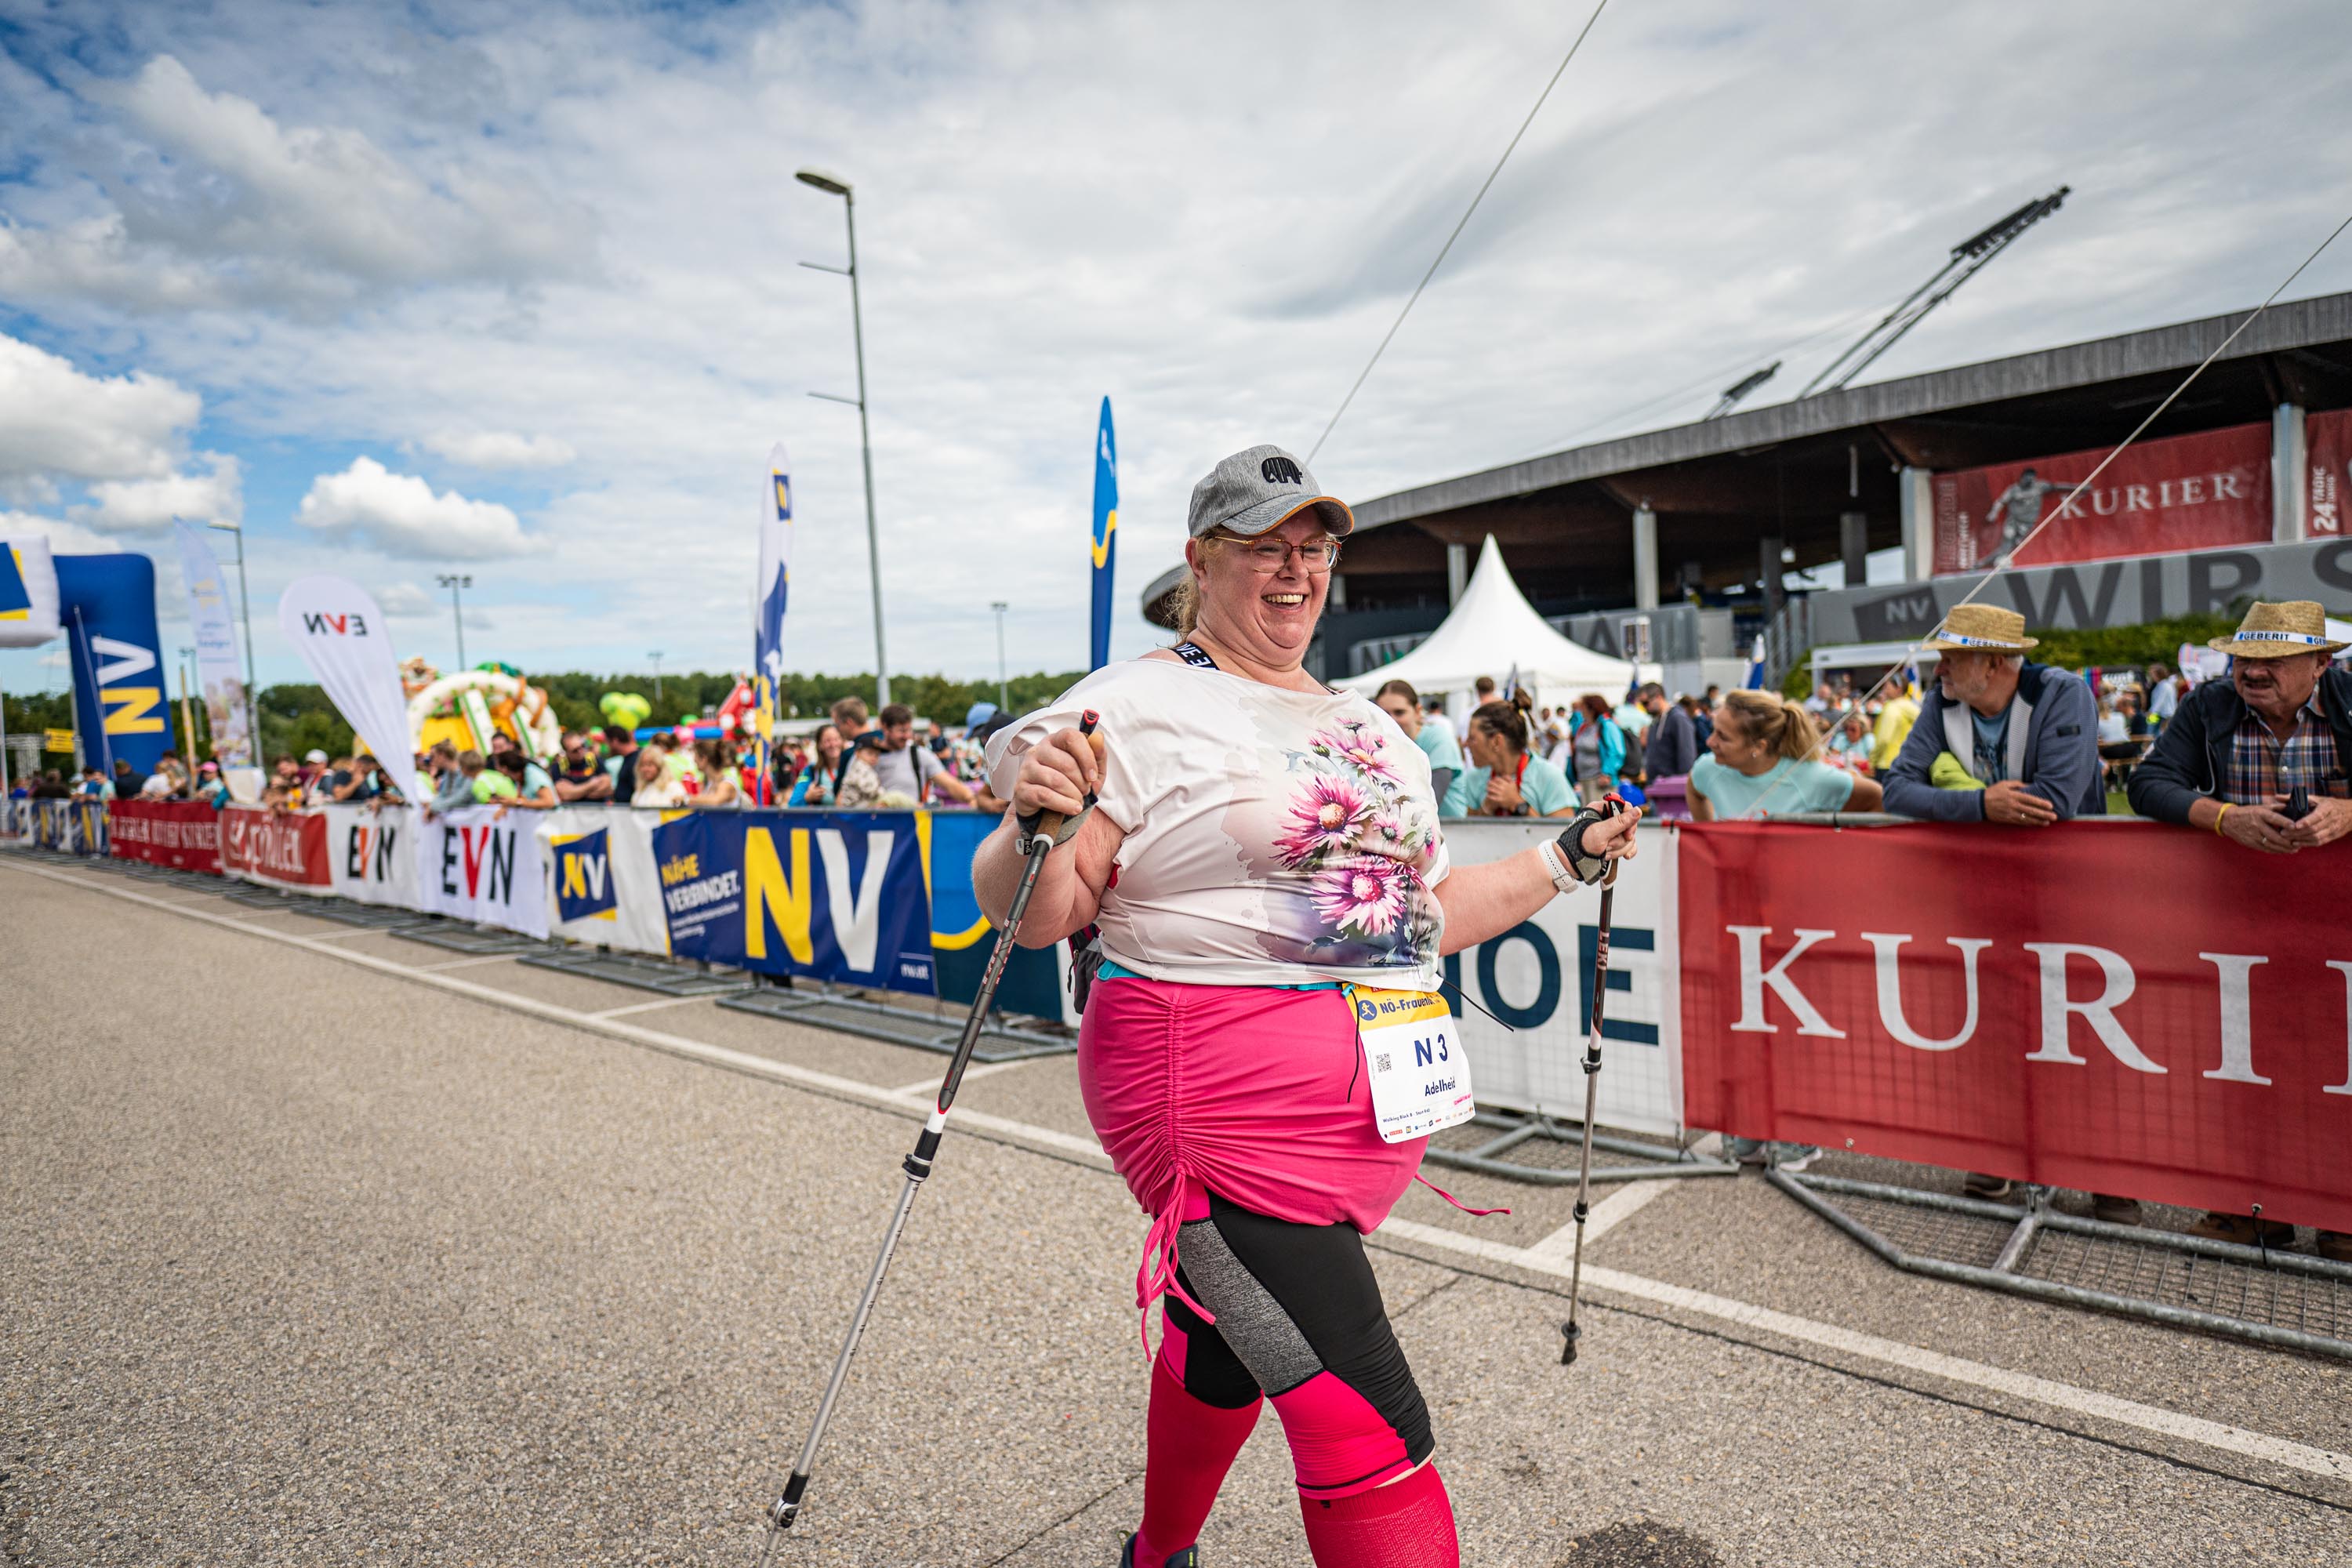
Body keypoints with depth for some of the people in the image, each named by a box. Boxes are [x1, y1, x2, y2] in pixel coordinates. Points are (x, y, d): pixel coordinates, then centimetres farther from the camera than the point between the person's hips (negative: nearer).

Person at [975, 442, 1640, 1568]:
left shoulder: (1370, 726, 15)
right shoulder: (1139, 706, -7)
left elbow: (1427, 916, 21)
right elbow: (1034, 916, -11)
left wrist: (1568, 861, 17)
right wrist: (1033, 825, -31)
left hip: (1377, 1101, 7)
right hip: (1223, 1093, -7)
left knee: (1227, 1344, 23)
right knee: (1370, 1426, -9)